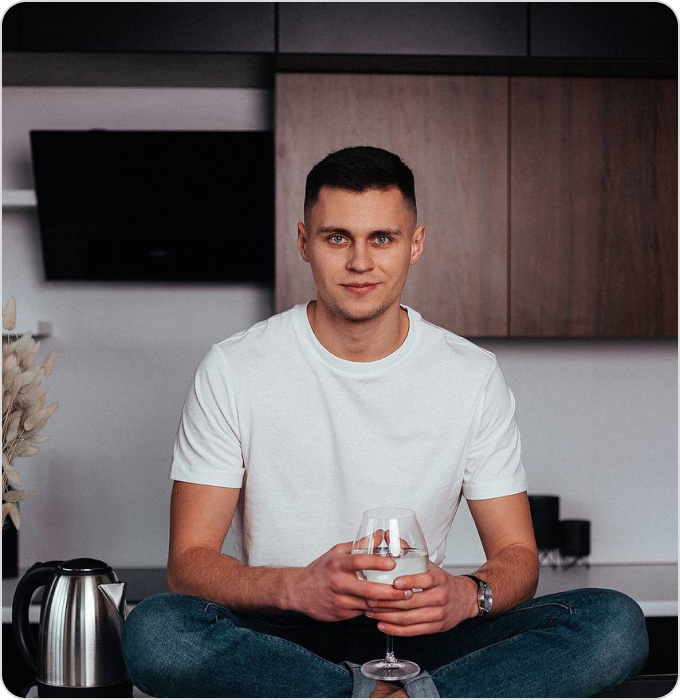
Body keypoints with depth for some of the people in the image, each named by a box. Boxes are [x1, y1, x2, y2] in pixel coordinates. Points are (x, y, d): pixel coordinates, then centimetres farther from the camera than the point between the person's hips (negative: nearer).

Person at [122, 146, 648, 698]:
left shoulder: (472, 377, 1)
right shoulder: (233, 371, -4)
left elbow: (517, 554, 4)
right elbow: (188, 562, -7)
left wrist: (467, 595, -22)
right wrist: (296, 587, -29)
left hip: (417, 638, 2)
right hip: (283, 639, -1)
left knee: (616, 626, -21)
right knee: (154, 634, -34)